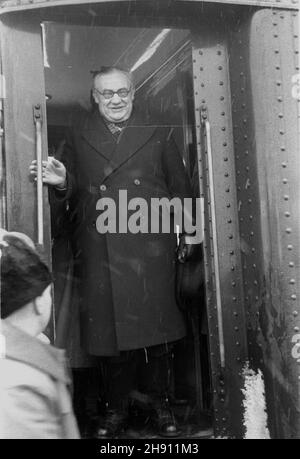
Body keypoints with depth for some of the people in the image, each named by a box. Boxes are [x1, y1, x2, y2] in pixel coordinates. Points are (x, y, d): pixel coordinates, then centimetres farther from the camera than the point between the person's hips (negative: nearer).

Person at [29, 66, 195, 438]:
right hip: (100, 251, 1)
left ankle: (160, 404, 18)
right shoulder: (78, 137, 12)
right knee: (109, 328, 3)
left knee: (155, 326, 0)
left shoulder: (158, 135, 11)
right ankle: (117, 409, 19)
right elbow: (72, 193, 12)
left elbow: (180, 188, 11)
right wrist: (61, 182, -11)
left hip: (151, 247, 0)